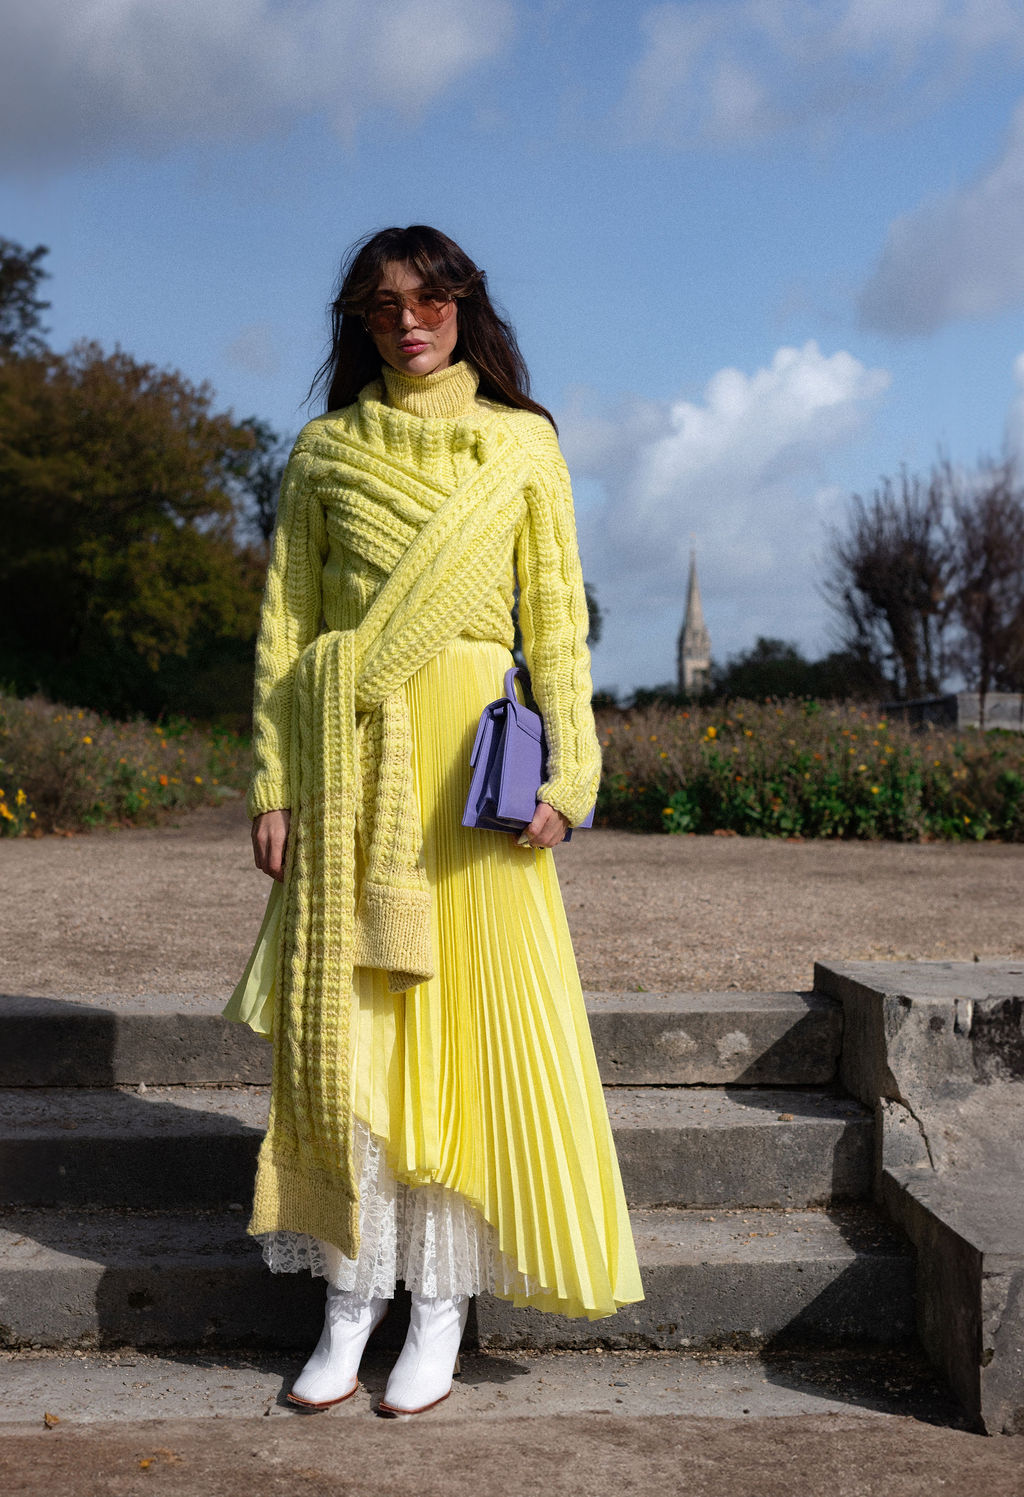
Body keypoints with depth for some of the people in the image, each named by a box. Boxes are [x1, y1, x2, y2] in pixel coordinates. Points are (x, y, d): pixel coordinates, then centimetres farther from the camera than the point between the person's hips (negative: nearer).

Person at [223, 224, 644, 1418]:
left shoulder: (522, 443, 10)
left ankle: (441, 1302, 8)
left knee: (466, 1006, -2)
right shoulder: (325, 449, 12)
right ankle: (351, 1293, 12)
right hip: (345, 750, 1)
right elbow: (284, 623, 9)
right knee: (345, 1010, 1)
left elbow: (556, 615, 6)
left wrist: (564, 770, -5)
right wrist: (273, 784, 1)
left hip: (468, 747, -1)